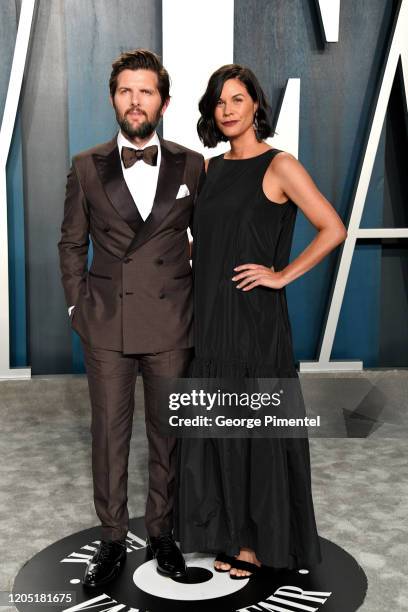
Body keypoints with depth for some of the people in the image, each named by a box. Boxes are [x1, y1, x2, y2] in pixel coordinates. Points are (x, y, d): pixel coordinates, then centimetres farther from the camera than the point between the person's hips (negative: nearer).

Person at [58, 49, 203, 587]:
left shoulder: (191, 165, 2)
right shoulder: (87, 167, 3)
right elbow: (71, 244, 9)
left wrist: (200, 299, 5)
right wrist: (78, 306, 3)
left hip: (171, 325, 0)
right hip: (106, 325, 0)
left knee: (167, 433, 11)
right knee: (109, 434, 8)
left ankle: (162, 532, 30)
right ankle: (112, 540, 25)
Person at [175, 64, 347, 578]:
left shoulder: (279, 166, -6)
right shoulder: (211, 168, 13)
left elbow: (333, 230, -12)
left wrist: (282, 275, -12)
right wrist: (198, 270, 9)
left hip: (255, 316, -6)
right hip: (211, 315, 6)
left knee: (259, 423, 3)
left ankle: (263, 538, 20)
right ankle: (229, 532, 27)